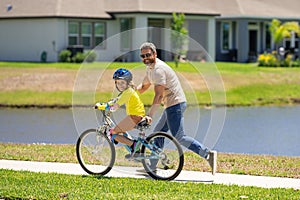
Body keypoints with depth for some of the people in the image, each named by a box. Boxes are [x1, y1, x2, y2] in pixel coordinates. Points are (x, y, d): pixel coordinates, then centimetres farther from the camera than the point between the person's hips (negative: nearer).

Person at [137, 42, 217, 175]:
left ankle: (208, 154, -19)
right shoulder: (150, 68, 16)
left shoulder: (159, 69, -17)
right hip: (171, 105, 10)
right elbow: (144, 86, 29)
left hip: (175, 104, -10)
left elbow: (159, 95, -26)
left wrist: (149, 115, -32)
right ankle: (152, 167, 20)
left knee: (179, 138, -15)